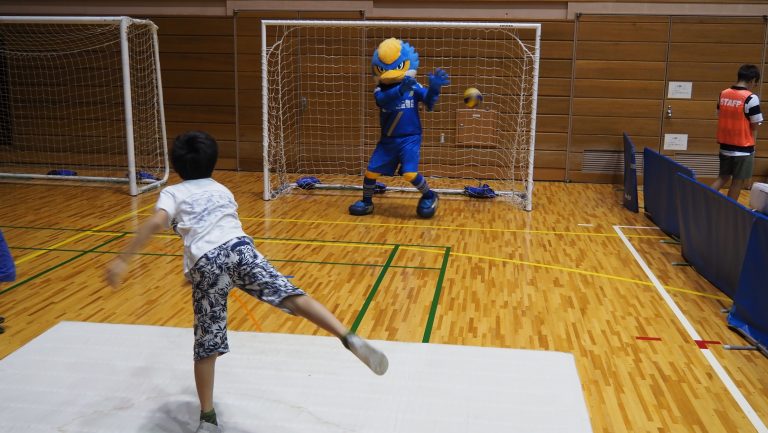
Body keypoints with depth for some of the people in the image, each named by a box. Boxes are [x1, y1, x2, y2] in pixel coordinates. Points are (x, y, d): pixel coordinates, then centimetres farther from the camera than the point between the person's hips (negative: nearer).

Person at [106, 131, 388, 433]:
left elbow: (156, 222, -2)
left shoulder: (173, 193, 19)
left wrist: (123, 259, -6)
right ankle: (350, 339, -35)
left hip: (204, 265, -1)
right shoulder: (221, 190, 31)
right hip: (238, 248, 2)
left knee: (206, 345, 10)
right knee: (290, 296, -14)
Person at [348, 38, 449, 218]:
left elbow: (429, 102, -13)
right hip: (387, 140, 3)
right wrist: (400, 90, -45)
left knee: (410, 173, -18)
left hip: (410, 138, -2)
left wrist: (434, 87, -34)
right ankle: (366, 202, 25)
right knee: (371, 171, 1)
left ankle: (429, 196, 8)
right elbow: (383, 99, -26)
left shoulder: (413, 86, -2)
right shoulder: (380, 89, -3)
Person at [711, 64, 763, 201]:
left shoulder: (723, 94, 1)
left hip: (725, 145, 6)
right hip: (743, 148, -6)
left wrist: (733, 127, 8)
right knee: (738, 182, 7)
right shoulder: (751, 98, -16)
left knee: (723, 177, 19)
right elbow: (755, 126, -11)